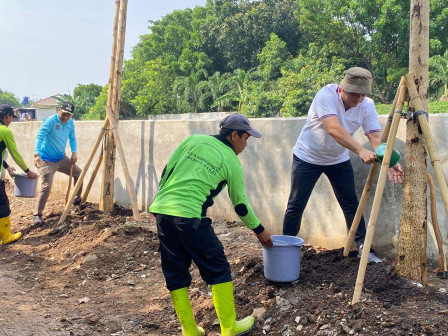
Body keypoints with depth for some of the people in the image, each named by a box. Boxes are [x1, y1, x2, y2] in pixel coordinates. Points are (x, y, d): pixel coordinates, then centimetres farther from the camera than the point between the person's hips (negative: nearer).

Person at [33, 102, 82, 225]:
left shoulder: (70, 123, 2)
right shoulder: (50, 121, -19)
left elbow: (72, 138, 15)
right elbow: (40, 137, -27)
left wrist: (74, 153, 1)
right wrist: (37, 154, -39)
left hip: (61, 158, 7)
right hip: (47, 160, -7)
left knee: (78, 173, 13)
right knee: (46, 186, -15)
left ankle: (78, 200, 33)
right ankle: (37, 215, -6)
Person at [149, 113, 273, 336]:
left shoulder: (194, 140, 14)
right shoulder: (232, 162, 5)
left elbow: (167, 169, 11)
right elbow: (240, 203, 13)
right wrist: (259, 230, 26)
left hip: (161, 210, 6)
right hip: (188, 217, -6)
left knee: (175, 273, 14)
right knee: (218, 269, 10)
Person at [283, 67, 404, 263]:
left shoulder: (367, 106, -13)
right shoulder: (326, 95, -28)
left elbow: (377, 138, -21)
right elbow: (334, 130, -41)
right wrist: (361, 151, -53)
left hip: (338, 159, 4)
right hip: (308, 157, -4)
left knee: (351, 204, 3)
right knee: (296, 204, 1)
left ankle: (364, 248, 13)